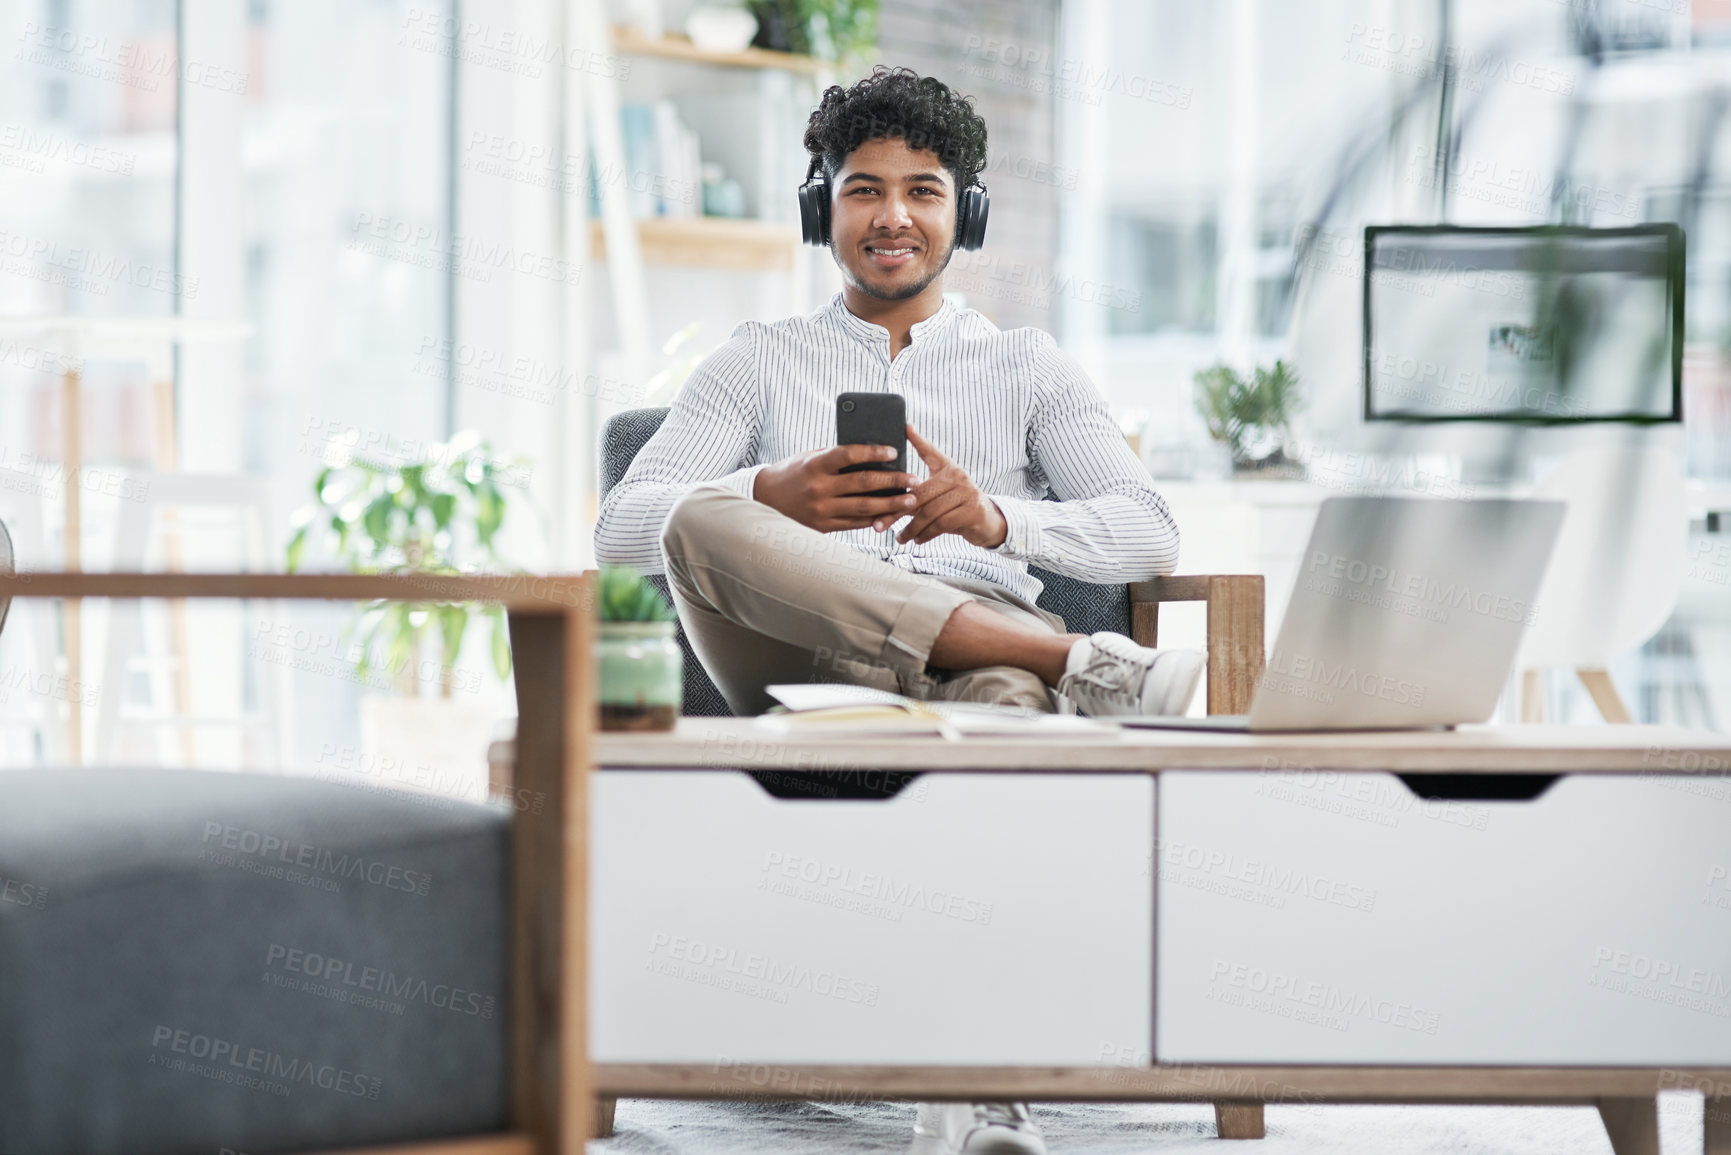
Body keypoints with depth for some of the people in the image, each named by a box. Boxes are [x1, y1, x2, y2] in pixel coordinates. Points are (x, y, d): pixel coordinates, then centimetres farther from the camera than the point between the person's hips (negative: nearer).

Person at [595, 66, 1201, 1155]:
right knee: (705, 522, -33)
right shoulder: (760, 360, 24)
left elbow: (1150, 533, 8)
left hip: (979, 642, -1)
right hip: (797, 657, 1)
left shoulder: (1027, 364, 24)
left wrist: (994, 518, -14)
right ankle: (1081, 665, -35)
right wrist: (776, 499, -15)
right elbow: (623, 524, 8)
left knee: (1003, 696, -40)